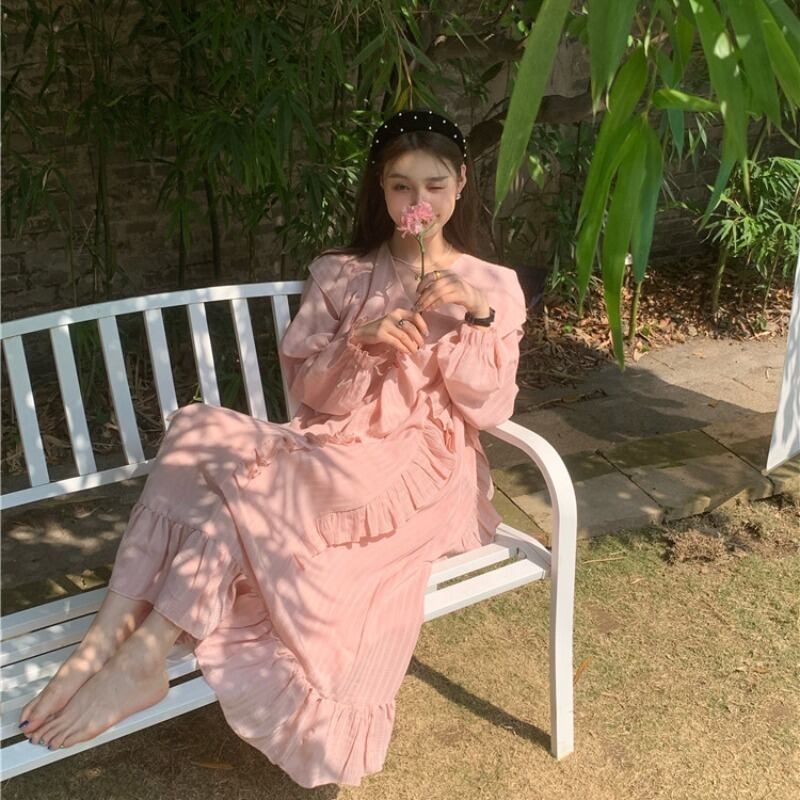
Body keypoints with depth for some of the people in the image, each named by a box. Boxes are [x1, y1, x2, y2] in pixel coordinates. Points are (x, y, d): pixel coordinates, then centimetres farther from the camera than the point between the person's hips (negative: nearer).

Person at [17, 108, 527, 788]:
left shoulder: (494, 286, 8)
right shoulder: (338, 275, 12)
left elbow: (488, 411, 0)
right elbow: (310, 393, 4)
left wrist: (474, 320, -14)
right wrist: (361, 342, -15)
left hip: (424, 469, -3)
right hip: (335, 453, 3)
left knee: (249, 476, -31)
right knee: (199, 432, -27)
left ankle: (142, 655, -28)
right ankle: (112, 640, -33)